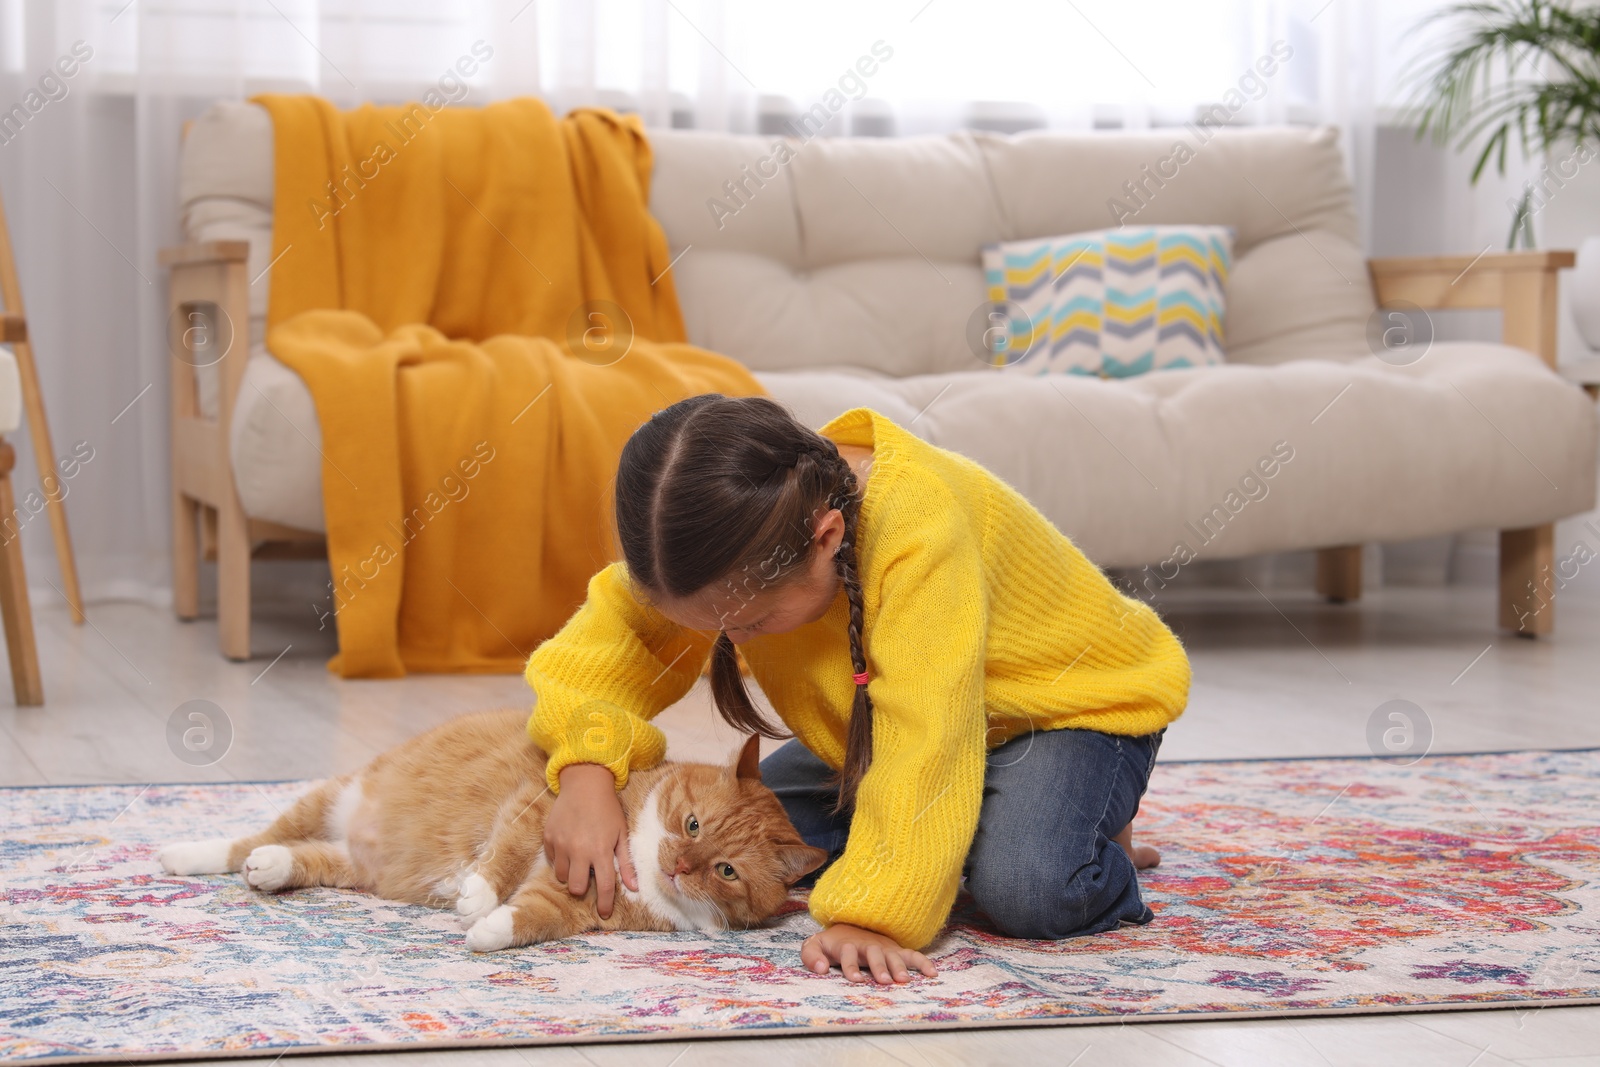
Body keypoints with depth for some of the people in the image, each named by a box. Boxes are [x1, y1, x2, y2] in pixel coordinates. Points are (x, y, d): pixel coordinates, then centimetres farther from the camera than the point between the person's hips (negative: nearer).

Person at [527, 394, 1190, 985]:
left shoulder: (921, 528, -41)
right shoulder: (728, 525, -22)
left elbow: (926, 744, -45)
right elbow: (618, 632, -13)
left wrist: (869, 914, -50)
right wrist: (586, 774, -30)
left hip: (1072, 700, -7)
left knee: (1025, 892, -33)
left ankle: (1097, 841, 2)